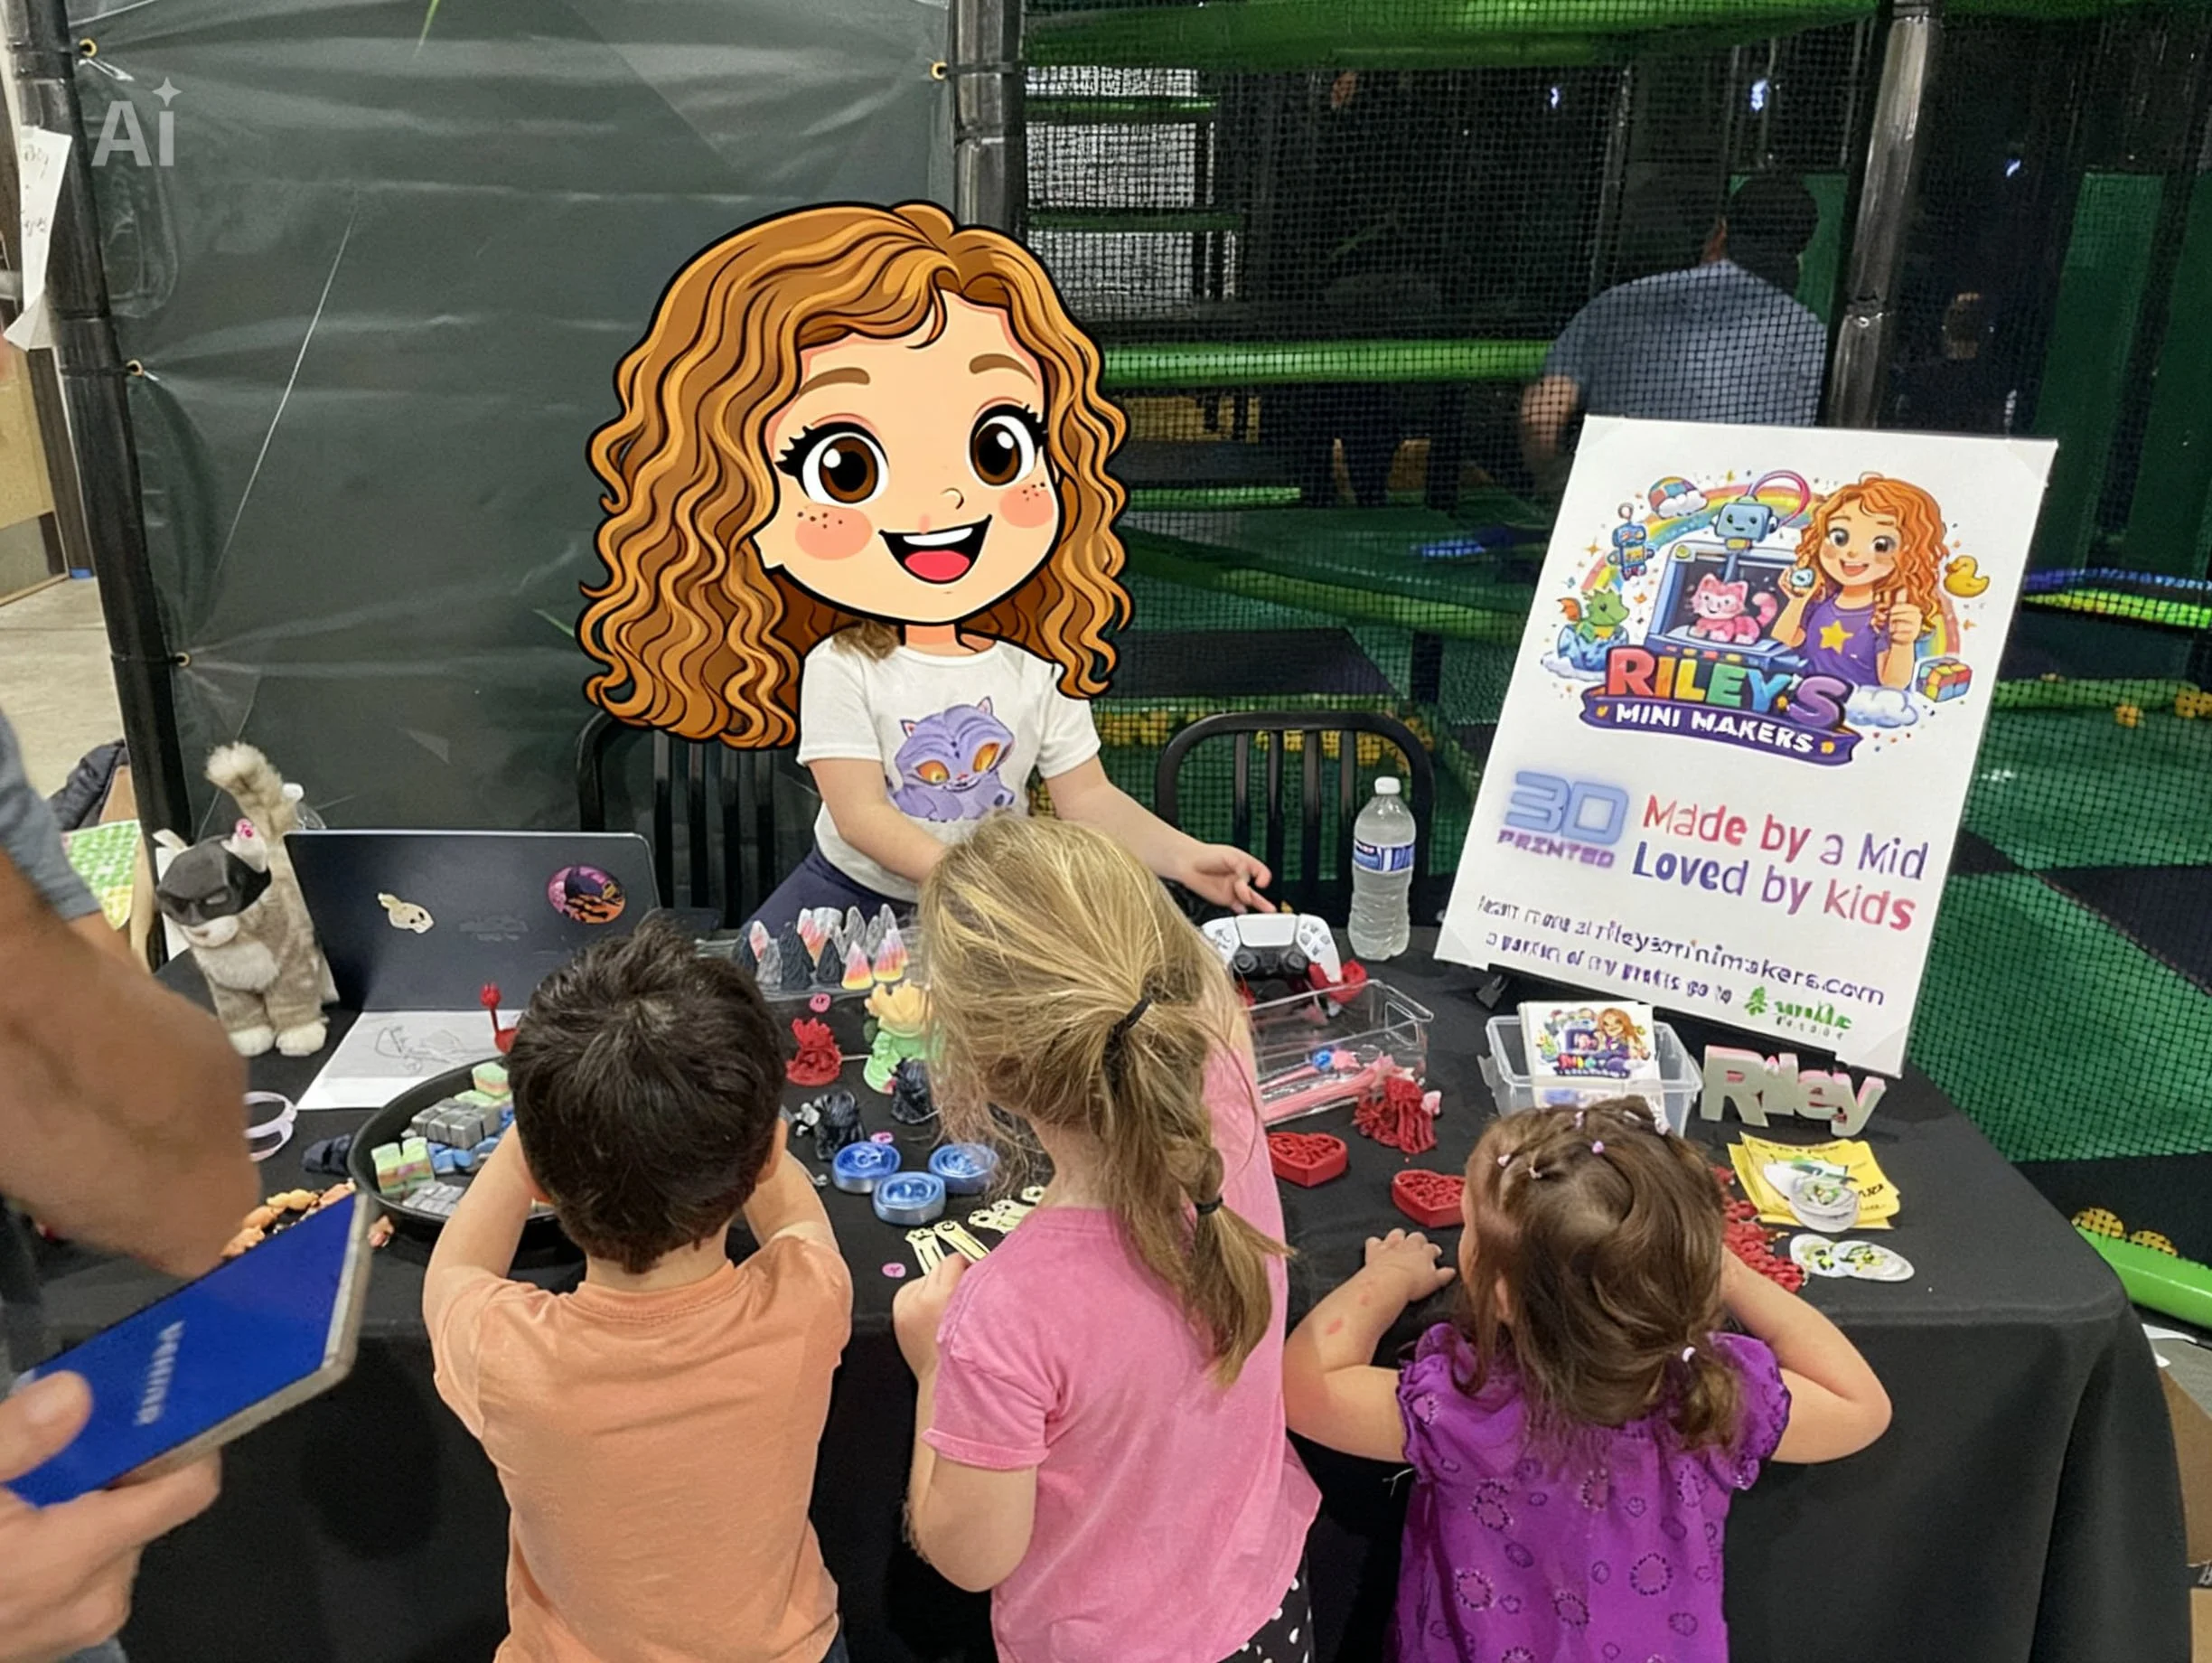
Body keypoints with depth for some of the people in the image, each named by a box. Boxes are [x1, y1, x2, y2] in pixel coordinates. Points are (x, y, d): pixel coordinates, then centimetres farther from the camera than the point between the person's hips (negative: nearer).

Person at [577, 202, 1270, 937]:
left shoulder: (1036, 671, -8)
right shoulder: (843, 670, -17)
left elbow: (1088, 799, -7)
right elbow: (859, 814, -23)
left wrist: (1182, 856, -23)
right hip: (853, 891, -1)